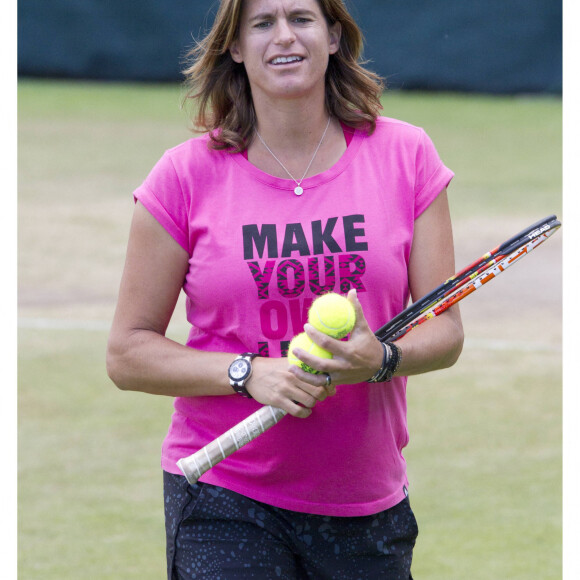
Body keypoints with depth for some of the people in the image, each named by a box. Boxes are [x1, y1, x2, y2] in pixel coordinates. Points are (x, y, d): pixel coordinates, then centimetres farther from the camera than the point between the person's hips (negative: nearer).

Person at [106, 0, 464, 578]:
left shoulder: (405, 155, 2)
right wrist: (249, 373, -16)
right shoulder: (186, 175, -2)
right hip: (222, 500, -2)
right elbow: (127, 353, -1)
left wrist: (381, 360, -18)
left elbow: (444, 331, 4)